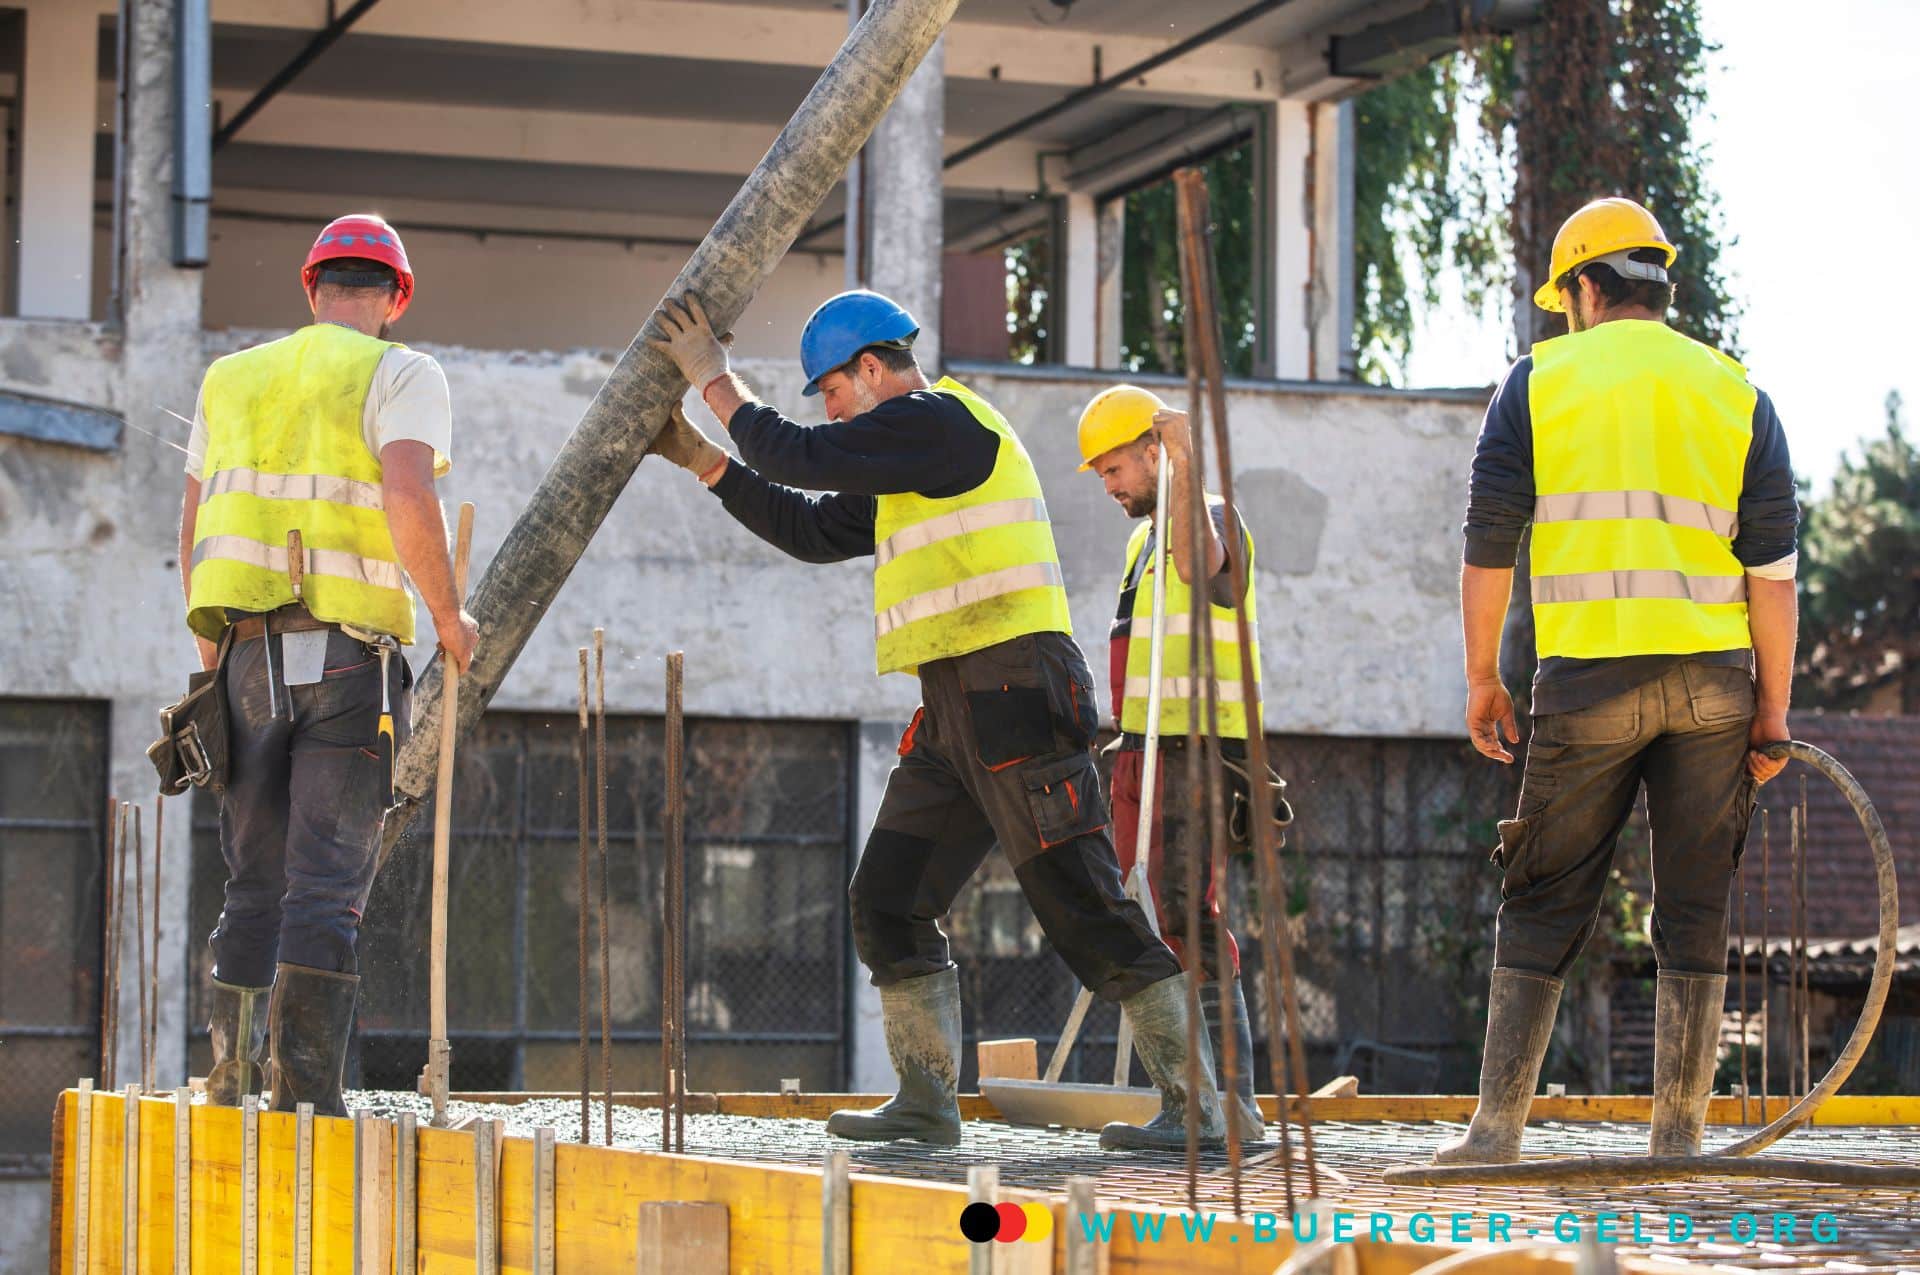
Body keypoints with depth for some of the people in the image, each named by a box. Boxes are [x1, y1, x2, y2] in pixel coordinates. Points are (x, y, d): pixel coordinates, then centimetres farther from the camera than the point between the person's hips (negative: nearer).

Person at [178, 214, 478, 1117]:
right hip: (348, 658, -4)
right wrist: (449, 618, -5)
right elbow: (409, 498, -17)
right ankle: (305, 1086, -12)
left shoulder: (232, 380, 16)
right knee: (327, 886, -5)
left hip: (247, 657, 4)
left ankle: (231, 1075, 8)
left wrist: (210, 653, 29)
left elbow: (193, 530, 18)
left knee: (254, 882, 11)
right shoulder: (398, 375, 0)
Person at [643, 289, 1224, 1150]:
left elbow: (798, 457, -9)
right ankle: (926, 1103, 10)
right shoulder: (908, 466, 24)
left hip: (1015, 691, -10)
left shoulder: (939, 420, -7)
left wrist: (715, 379, 4)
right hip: (955, 713, 10)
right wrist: (701, 460, 28)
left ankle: (1197, 1107, -9)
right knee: (888, 901, 7)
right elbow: (812, 530, 29)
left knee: (1083, 907, -11)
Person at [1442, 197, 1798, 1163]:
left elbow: (1488, 541, 1)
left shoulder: (1539, 381, 5)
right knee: (1695, 913, 6)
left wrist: (1482, 676, 9)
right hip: (1713, 681, 1)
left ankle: (1496, 1129, 4)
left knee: (1543, 910, 6)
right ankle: (1678, 1139, 6)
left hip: (1587, 679, -1)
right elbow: (1773, 569, 4)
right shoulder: (1734, 393, 9)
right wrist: (1771, 711, 6)